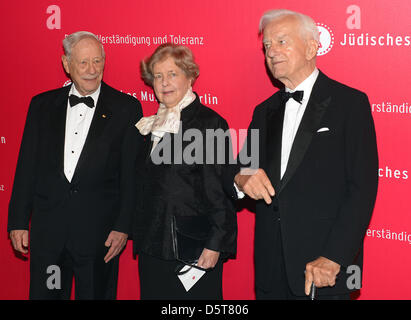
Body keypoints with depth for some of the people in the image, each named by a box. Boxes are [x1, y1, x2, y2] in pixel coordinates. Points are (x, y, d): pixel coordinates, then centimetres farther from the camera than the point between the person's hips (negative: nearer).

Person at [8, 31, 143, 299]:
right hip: (47, 231, 3)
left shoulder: (126, 108, 0)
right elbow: (27, 166, 9)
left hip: (99, 234, -2)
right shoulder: (42, 105, 8)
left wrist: (123, 226, -7)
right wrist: (18, 222, 5)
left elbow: (132, 173, -2)